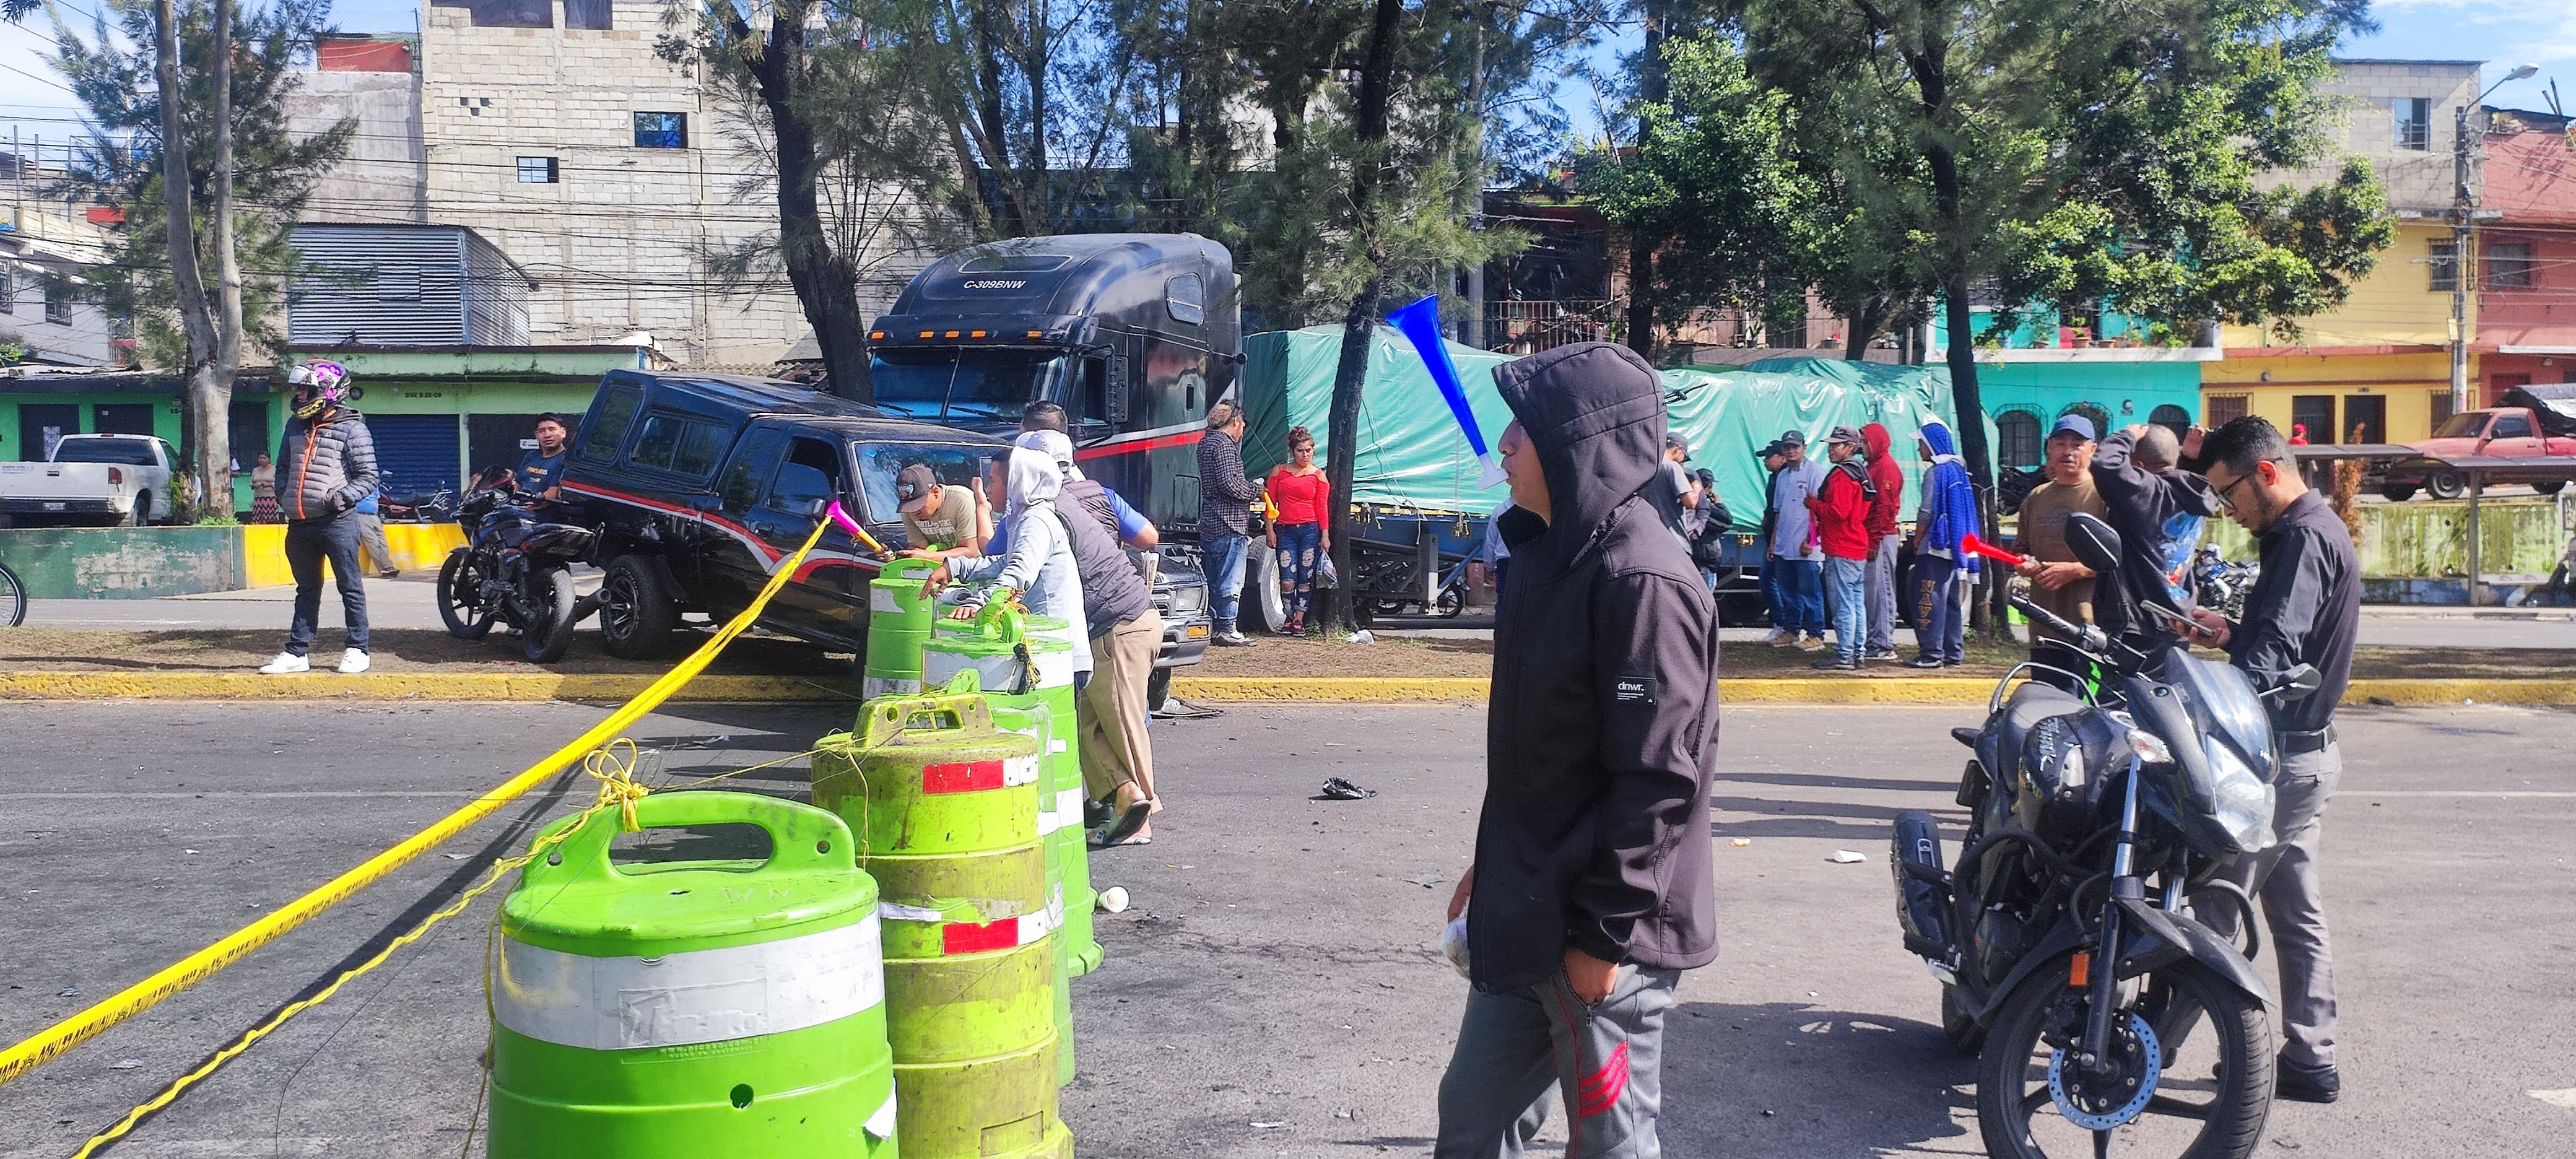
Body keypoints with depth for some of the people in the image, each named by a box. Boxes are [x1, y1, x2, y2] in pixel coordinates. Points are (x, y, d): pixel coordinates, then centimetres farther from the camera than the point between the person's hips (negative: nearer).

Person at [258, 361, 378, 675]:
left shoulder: (352, 429, -6)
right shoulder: (296, 424, 14)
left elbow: (368, 476, -7)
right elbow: (284, 465, 26)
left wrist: (343, 496, -21)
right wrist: (282, 493, 9)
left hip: (337, 522, -7)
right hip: (300, 523, 7)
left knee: (350, 587, 2)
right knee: (307, 590, 13)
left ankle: (357, 650, 9)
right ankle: (297, 652, 17)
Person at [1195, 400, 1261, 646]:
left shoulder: (1206, 442, 18)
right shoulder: (1223, 444, -12)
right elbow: (1229, 483, -20)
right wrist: (1256, 492, -8)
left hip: (1211, 524, 10)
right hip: (1229, 523, -10)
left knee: (1213, 580, 14)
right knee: (1230, 581, -6)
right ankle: (1227, 630, -4)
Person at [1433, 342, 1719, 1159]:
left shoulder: (1641, 580, -21)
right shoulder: (1550, 557, 9)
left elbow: (1657, 779, -22)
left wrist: (1605, 930, -20)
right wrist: (1492, 866, 20)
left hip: (1598, 930, -9)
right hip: (1528, 919, 9)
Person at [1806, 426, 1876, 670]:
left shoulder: (1842, 475, -14)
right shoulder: (1860, 472, 17)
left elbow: (1838, 511, -23)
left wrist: (1814, 504, -6)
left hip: (1841, 551, -10)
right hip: (1858, 548, 10)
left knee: (1842, 604, -8)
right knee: (1857, 603, 11)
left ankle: (1844, 656, -7)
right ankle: (1856, 654, 16)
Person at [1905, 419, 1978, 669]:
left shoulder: (1935, 472, -13)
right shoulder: (1959, 470, 13)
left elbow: (1926, 514, -15)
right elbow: (1962, 513, 16)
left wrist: (1916, 542, -4)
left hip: (1936, 547, -9)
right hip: (1956, 548, 9)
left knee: (1929, 601, -7)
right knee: (1951, 600, 12)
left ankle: (1931, 654, -9)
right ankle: (1954, 653, 15)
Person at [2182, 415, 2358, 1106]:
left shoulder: (2305, 538, -16)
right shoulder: (2312, 532, 16)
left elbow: (2274, 652, -30)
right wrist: (2229, 634, 9)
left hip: (2280, 756, -11)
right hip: (2305, 751, 11)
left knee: (2214, 907, -5)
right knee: (2297, 913, 13)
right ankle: (2310, 1062, 20)